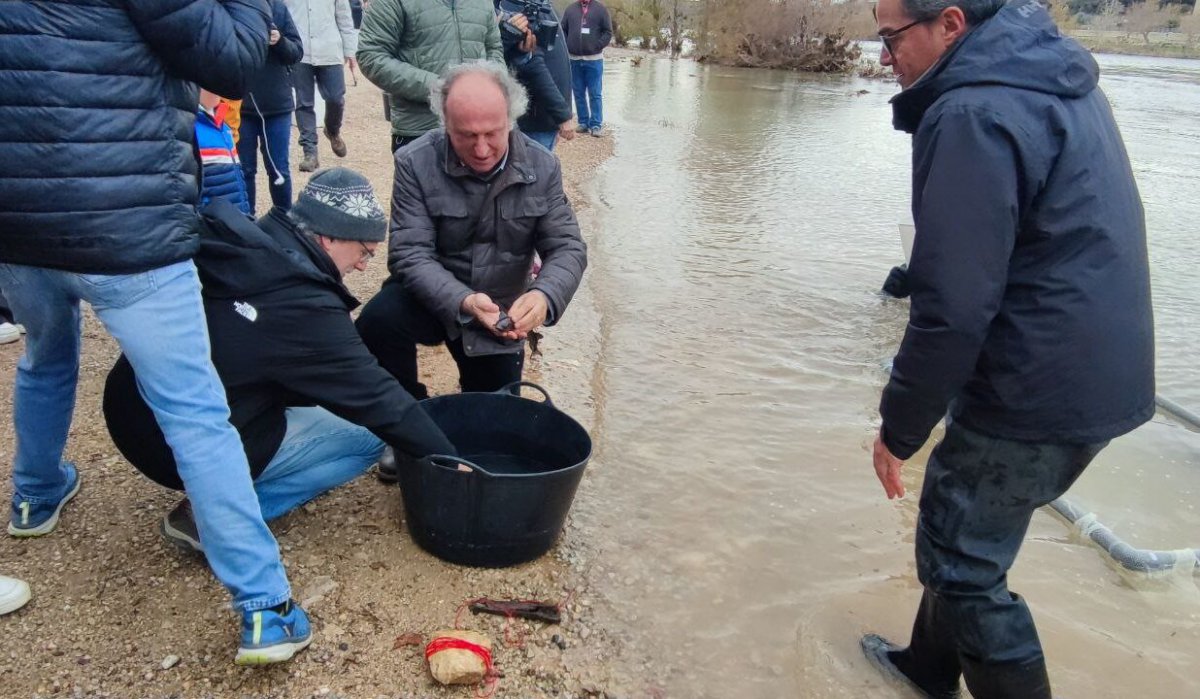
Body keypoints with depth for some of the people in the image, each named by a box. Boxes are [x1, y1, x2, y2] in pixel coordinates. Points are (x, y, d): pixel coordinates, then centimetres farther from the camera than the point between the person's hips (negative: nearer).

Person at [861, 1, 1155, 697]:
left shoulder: (974, 117, -21)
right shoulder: (1058, 76, 10)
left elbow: (954, 308, -23)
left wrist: (899, 428, -13)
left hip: (1036, 397, -10)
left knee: (963, 562, 6)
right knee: (962, 536, 23)